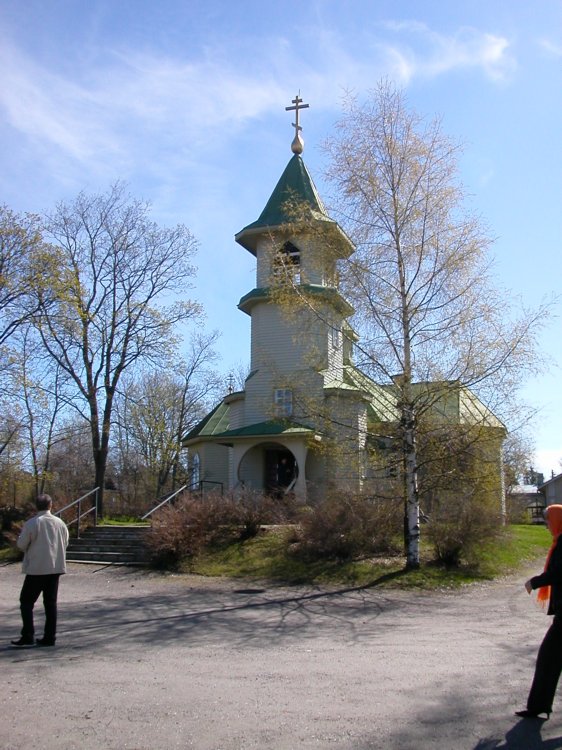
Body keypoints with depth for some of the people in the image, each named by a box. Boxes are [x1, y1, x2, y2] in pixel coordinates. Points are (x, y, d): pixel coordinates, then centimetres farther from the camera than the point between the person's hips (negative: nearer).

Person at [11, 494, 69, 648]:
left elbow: (21, 545, -5)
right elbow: (65, 543, 9)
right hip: (55, 568, 4)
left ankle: (28, 637, 2)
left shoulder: (31, 524, -13)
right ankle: (49, 637, 13)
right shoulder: (60, 523, 1)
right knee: (51, 602, 11)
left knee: (26, 602, 6)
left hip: (36, 569, -4)